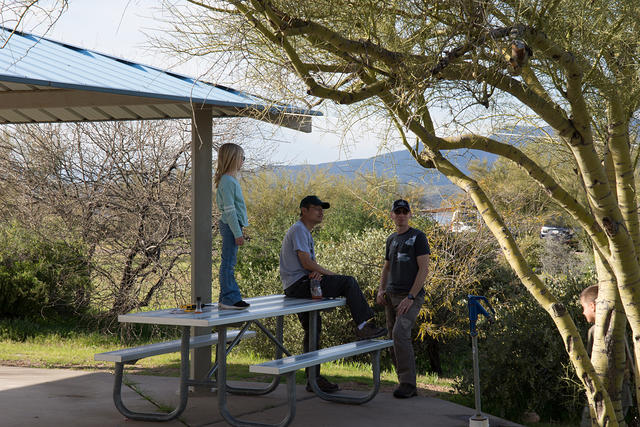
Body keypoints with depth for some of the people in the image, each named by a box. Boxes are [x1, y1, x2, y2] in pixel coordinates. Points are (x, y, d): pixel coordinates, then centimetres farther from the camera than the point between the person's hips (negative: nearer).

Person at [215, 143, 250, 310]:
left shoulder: (230, 179, 17)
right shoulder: (227, 180, -14)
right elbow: (229, 209, -19)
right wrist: (237, 233, -19)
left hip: (231, 225, 10)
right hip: (231, 226, -10)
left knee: (228, 263, 11)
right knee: (229, 263, -8)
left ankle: (226, 298, 16)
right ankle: (230, 298, -7)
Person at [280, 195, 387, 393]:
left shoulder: (305, 232, 24)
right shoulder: (299, 230, -9)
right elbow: (306, 262, -17)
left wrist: (318, 272, -8)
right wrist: (329, 274, -6)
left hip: (299, 287, 11)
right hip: (298, 284, -11)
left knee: (313, 330, 11)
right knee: (348, 282, -15)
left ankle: (313, 379, 14)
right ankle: (363, 326, -12)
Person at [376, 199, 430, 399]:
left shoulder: (418, 237, -3)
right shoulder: (391, 239, 17)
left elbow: (424, 269, -10)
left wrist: (411, 297, -16)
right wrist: (381, 290, 9)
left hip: (411, 297, -7)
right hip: (391, 296, 7)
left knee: (400, 334, -21)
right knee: (394, 339, 5)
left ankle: (408, 384, -17)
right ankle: (405, 384, 13)